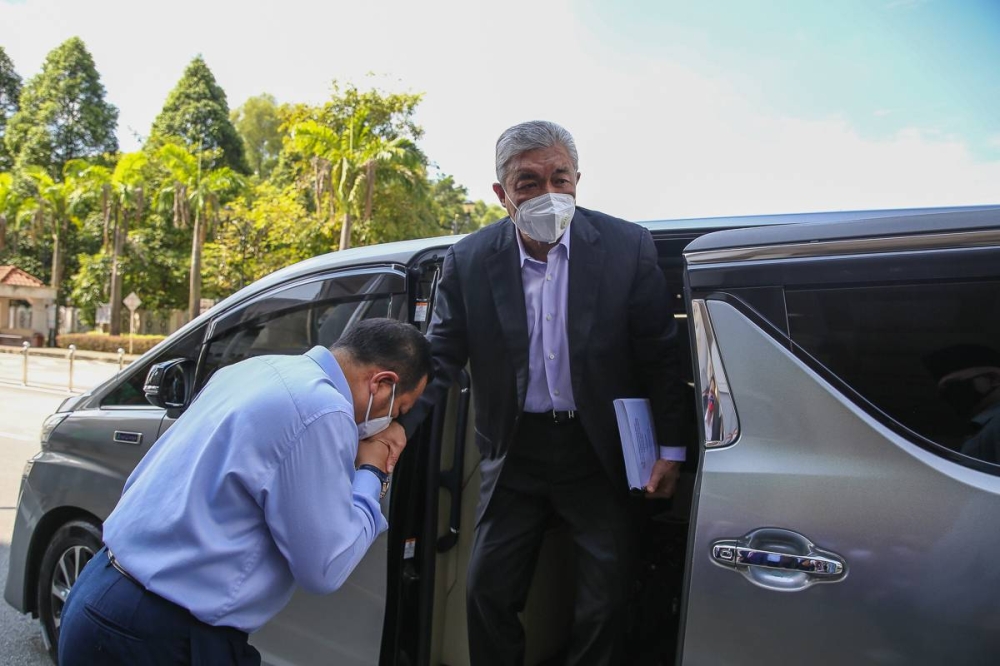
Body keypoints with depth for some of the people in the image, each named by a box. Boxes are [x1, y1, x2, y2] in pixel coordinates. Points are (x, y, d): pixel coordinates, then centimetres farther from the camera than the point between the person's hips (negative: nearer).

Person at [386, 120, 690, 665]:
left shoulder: (627, 247, -11)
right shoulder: (468, 261, -8)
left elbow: (659, 355, -5)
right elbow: (441, 357, -4)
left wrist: (671, 448, -4)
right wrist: (399, 422, -20)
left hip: (598, 452, 0)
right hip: (515, 452, 1)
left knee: (605, 600, 9)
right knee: (488, 591, 11)